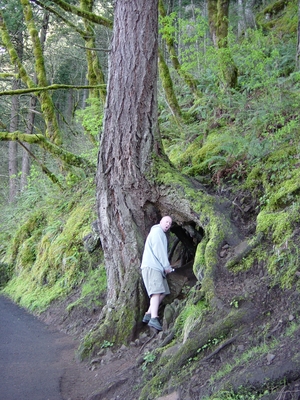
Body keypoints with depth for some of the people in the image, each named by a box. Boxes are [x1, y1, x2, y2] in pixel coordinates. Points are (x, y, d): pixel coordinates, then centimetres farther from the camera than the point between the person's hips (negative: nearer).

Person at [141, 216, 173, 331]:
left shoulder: (161, 234, 28)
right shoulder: (157, 231, -5)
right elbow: (159, 250, -13)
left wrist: (166, 267, 16)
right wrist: (167, 266, -8)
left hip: (157, 267, 10)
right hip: (151, 266, -10)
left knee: (163, 292, 7)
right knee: (156, 291, -20)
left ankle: (148, 315, 5)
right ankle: (154, 319, -30)